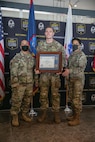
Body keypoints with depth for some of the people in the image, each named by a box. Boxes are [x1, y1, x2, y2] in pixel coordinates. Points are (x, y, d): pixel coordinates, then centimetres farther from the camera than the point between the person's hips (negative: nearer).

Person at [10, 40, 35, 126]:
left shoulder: (32, 57, 9)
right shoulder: (17, 57, -7)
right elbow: (13, 72, -11)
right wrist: (15, 84, -15)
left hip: (29, 83, 5)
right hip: (19, 84, -5)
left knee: (27, 100, 13)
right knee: (17, 101, 0)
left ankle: (24, 114, 30)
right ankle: (15, 117, 16)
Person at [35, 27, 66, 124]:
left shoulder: (59, 46, 3)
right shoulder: (40, 45, 8)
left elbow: (63, 58, 3)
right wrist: (36, 68, -6)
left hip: (55, 73, -1)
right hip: (43, 73, 2)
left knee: (55, 94, 4)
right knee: (43, 94, 6)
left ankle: (56, 113, 17)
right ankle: (44, 112, 21)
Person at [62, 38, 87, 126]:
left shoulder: (82, 55, -8)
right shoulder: (71, 55, 15)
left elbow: (81, 69, -17)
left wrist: (69, 71, -22)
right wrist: (66, 70, -1)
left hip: (78, 79, -8)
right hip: (71, 79, 8)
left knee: (77, 99, -3)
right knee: (71, 98, 13)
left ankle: (77, 119, 7)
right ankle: (74, 115, 27)